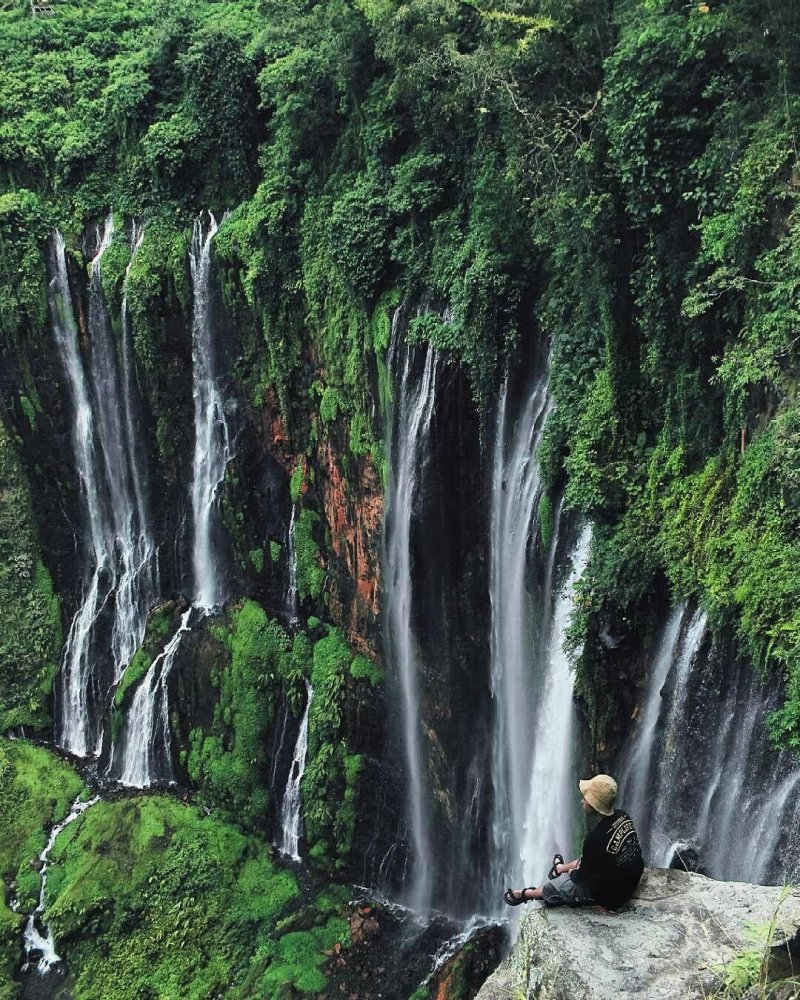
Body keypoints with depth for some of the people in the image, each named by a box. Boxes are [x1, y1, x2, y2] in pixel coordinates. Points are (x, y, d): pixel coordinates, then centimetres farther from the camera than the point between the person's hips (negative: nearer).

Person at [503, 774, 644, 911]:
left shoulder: (596, 839, -35)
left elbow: (581, 878, -17)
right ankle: (560, 868, 59)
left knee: (554, 885, 14)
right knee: (584, 859, 29)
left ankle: (525, 894, 42)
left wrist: (573, 873, 5)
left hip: (610, 895, -6)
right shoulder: (622, 817, -12)